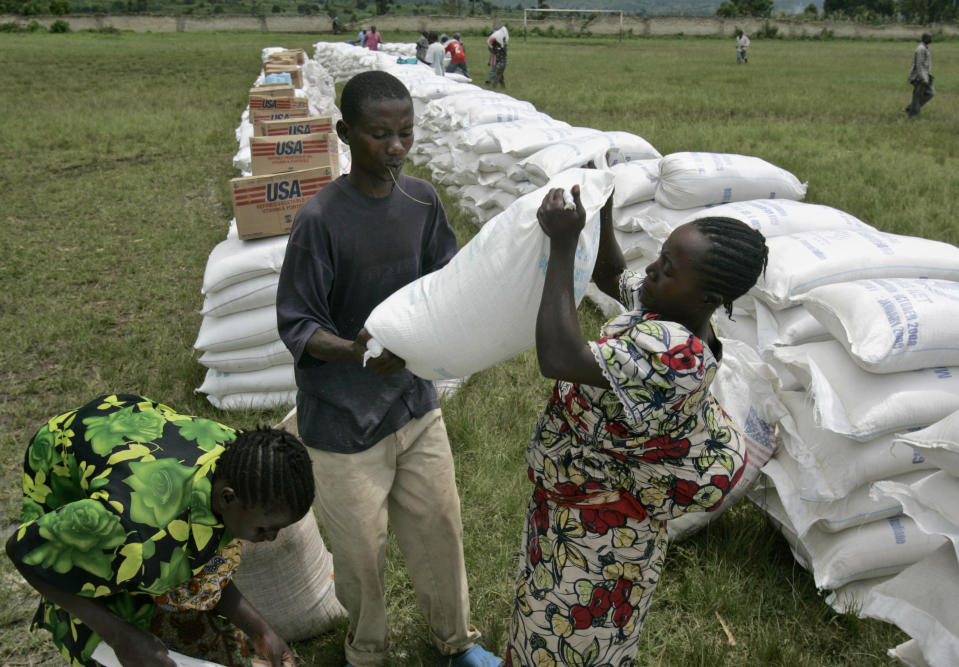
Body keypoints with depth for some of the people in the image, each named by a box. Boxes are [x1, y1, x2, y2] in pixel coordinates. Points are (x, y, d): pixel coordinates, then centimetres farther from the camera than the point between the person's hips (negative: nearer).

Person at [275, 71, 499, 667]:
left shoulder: (422, 199, -4)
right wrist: (354, 351, -34)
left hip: (414, 400, 5)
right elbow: (296, 325, -16)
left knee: (440, 523, 18)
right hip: (343, 417, -4)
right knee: (361, 546, 12)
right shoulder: (320, 219, -20)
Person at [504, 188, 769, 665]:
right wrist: (602, 213, -5)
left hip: (594, 533, -8)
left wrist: (563, 244, -40)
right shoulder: (665, 308, -9)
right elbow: (609, 276, 11)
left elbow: (558, 358, -46)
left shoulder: (674, 356, -37)